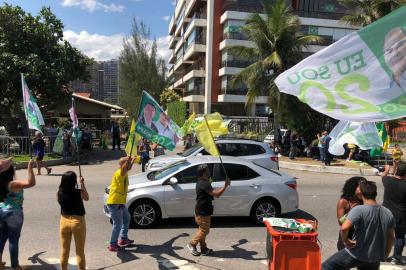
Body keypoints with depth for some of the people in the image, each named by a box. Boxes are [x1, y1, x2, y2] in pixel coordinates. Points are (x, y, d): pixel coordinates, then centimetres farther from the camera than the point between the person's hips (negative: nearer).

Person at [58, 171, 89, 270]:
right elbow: (87, 198, 6)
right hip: (78, 222, -3)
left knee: (64, 251, 17)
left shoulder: (59, 193, -7)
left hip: (64, 221, 3)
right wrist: (83, 184, 11)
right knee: (80, 252, 9)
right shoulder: (79, 192, -15)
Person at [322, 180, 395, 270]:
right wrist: (385, 255, 24)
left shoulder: (359, 210, -20)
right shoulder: (388, 214, 0)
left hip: (357, 255, -6)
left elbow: (344, 228, -34)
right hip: (375, 258, 6)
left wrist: (346, 241, -14)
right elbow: (391, 237, 11)